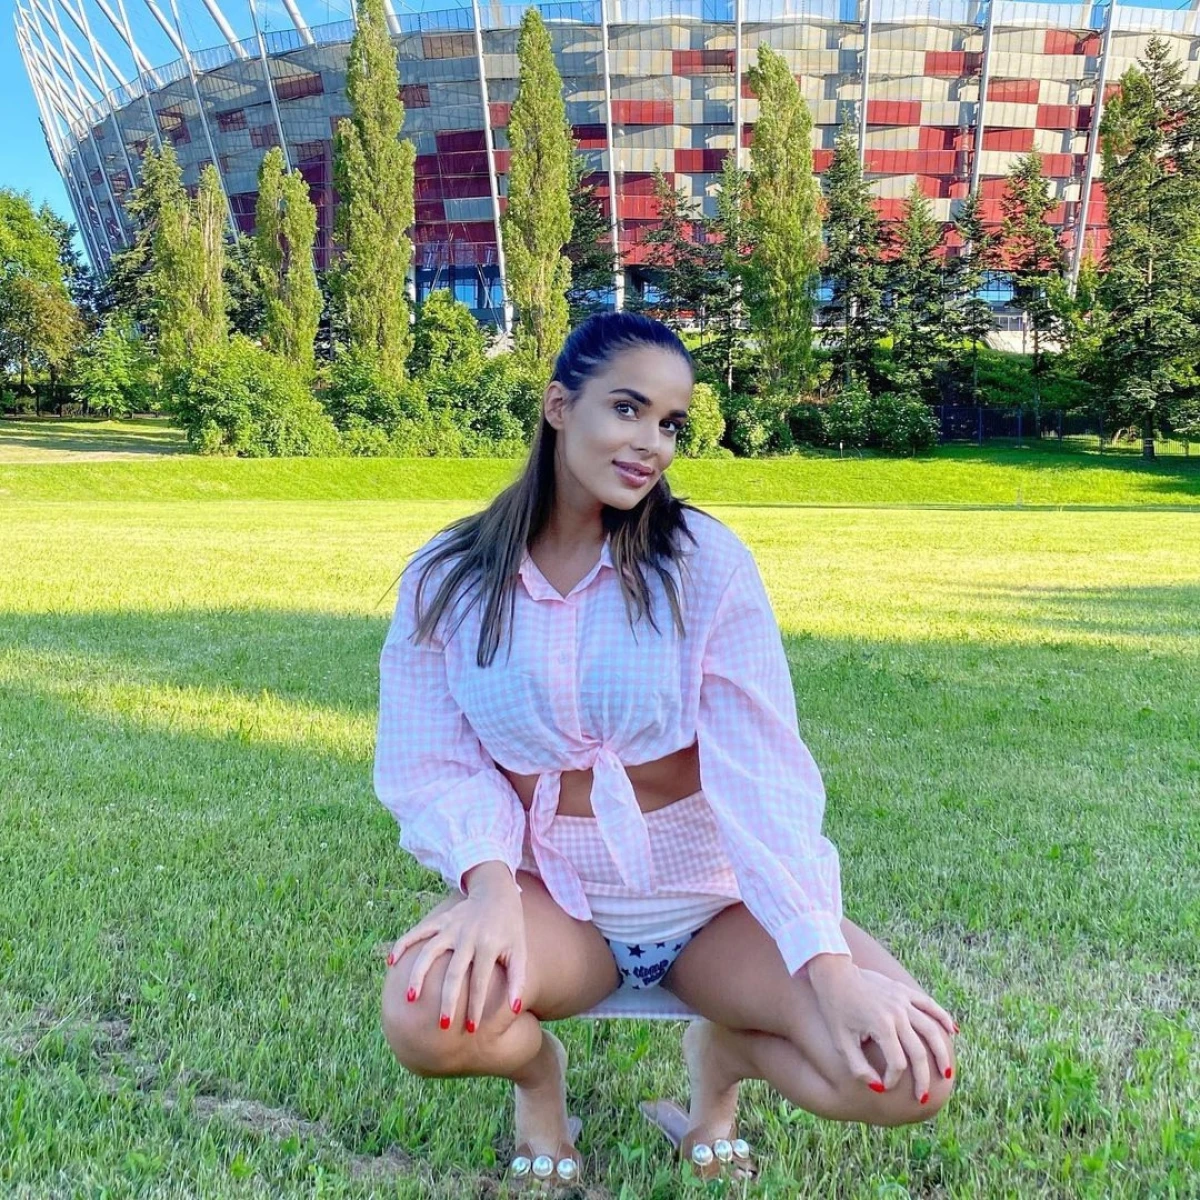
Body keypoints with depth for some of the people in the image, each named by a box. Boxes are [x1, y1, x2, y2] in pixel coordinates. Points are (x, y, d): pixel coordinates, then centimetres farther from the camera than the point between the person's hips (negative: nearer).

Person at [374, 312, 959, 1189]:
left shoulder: (705, 558, -11)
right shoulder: (448, 579, -7)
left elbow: (762, 766, -17)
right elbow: (435, 766, -7)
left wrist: (829, 960, -24)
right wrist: (490, 882, -28)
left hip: (713, 897, 0)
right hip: (553, 897, 0)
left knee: (910, 1071, -19)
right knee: (423, 1020, -31)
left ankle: (724, 1057, 15)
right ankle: (537, 1067, 8)